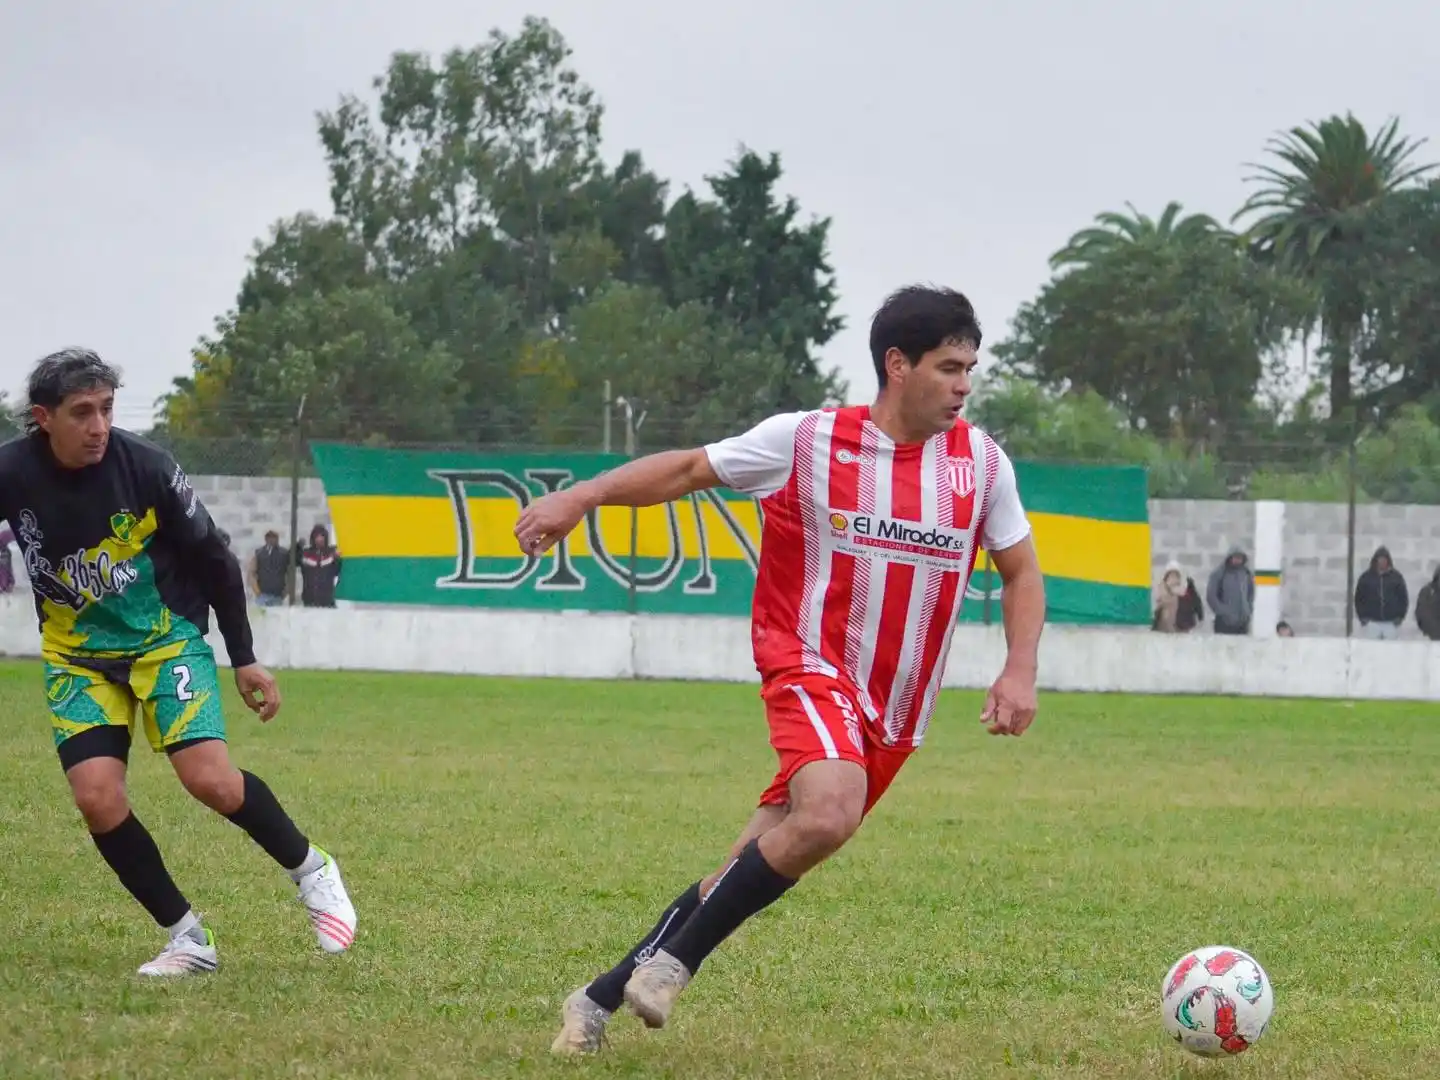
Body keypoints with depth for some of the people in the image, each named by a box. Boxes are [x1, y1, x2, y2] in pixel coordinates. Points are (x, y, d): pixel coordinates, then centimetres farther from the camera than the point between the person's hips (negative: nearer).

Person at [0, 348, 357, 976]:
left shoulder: (145, 467, -17)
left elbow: (213, 558, -5)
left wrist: (243, 659, 0)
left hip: (166, 638, -2)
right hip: (77, 656, 2)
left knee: (209, 779, -19)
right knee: (97, 799, -16)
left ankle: (310, 871, 8)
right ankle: (187, 939, -1)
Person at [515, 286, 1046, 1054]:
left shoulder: (980, 461, 3)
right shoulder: (806, 442, -7)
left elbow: (1020, 572, 14)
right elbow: (689, 470, 2)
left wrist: (1019, 672, -1)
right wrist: (582, 497, -10)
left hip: (894, 715, 5)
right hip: (810, 667, -5)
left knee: (758, 868, 5)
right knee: (829, 813, -33)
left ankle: (605, 997, 16)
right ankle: (674, 961, -18)